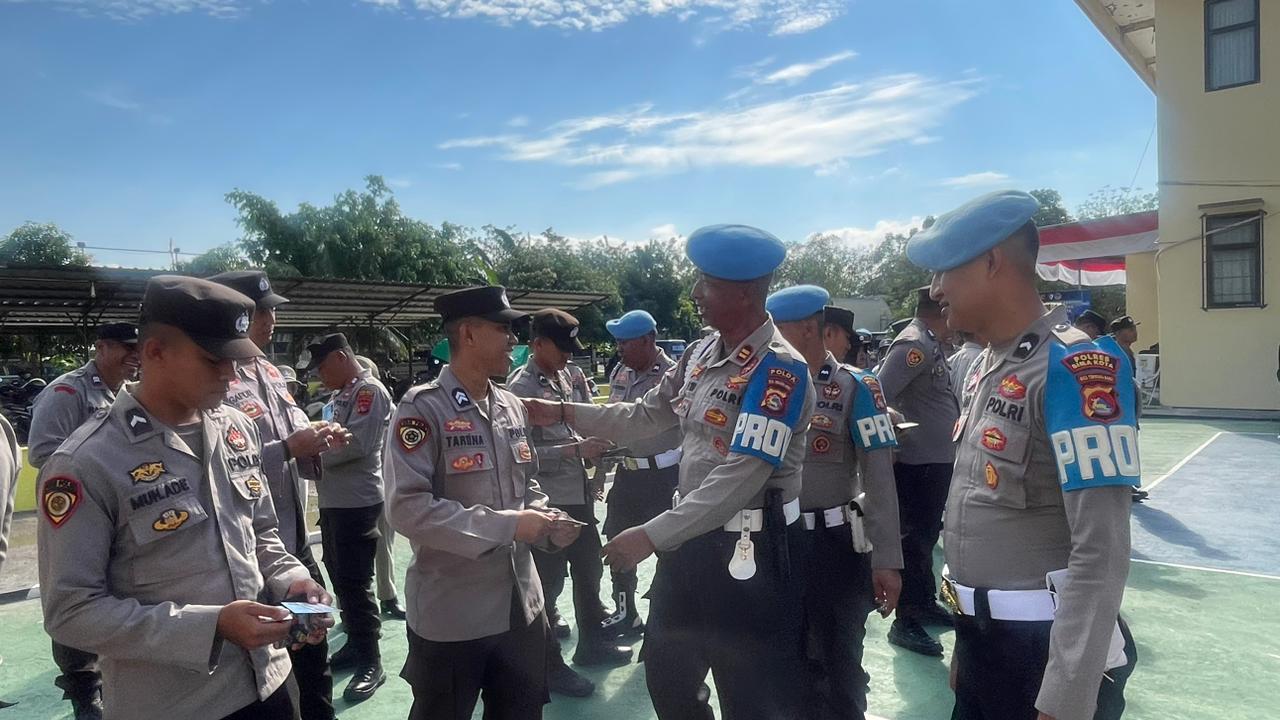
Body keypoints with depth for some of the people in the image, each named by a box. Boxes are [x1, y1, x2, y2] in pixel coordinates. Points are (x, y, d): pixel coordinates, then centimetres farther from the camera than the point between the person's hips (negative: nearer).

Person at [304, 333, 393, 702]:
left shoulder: (370, 391, -12)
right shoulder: (343, 393, 16)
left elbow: (354, 444, -22)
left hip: (357, 502, -9)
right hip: (334, 500, 9)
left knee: (355, 581, -5)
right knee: (339, 575, 17)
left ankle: (370, 662, 6)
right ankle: (354, 643, 31)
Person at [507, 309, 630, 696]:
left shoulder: (572, 376, 7)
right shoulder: (520, 387, -14)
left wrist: (598, 443, -4)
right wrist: (574, 449, -24)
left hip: (579, 494, 8)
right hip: (548, 501, -8)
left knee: (589, 570, 21)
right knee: (549, 582, 5)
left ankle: (591, 643, 40)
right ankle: (550, 665, 20)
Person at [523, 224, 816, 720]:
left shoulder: (778, 370, -22)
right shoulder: (700, 353, 4)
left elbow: (740, 479, -27)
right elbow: (645, 417, 14)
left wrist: (651, 536, -25)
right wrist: (564, 412, 9)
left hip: (752, 553, -8)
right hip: (693, 539, 8)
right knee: (666, 674, 24)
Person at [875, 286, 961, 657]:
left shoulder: (931, 344, 12)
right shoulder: (914, 343, -18)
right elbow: (877, 394, -27)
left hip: (937, 459, 10)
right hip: (918, 462, -10)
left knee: (926, 536, 20)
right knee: (915, 539, -2)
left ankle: (926, 603, 35)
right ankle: (905, 622, 8)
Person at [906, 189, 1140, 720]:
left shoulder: (1075, 366, -19)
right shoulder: (984, 367, 8)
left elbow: (1102, 554, -24)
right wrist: (965, 642, 18)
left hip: (1044, 653, -8)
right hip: (981, 640, 8)